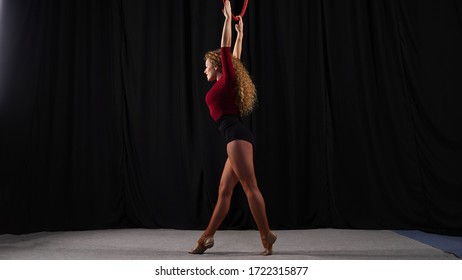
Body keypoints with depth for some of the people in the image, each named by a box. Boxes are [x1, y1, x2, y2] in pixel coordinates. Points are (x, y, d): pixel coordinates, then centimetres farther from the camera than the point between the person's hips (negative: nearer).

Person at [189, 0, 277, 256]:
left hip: (237, 136, -9)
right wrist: (240, 32, 47)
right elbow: (235, 57, 33)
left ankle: (266, 236, -4)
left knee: (250, 188, -9)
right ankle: (206, 238, 11)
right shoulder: (225, 84, 22)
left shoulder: (226, 80, 2)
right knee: (224, 191, 7)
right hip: (237, 138, 9)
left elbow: (226, 51, -1)